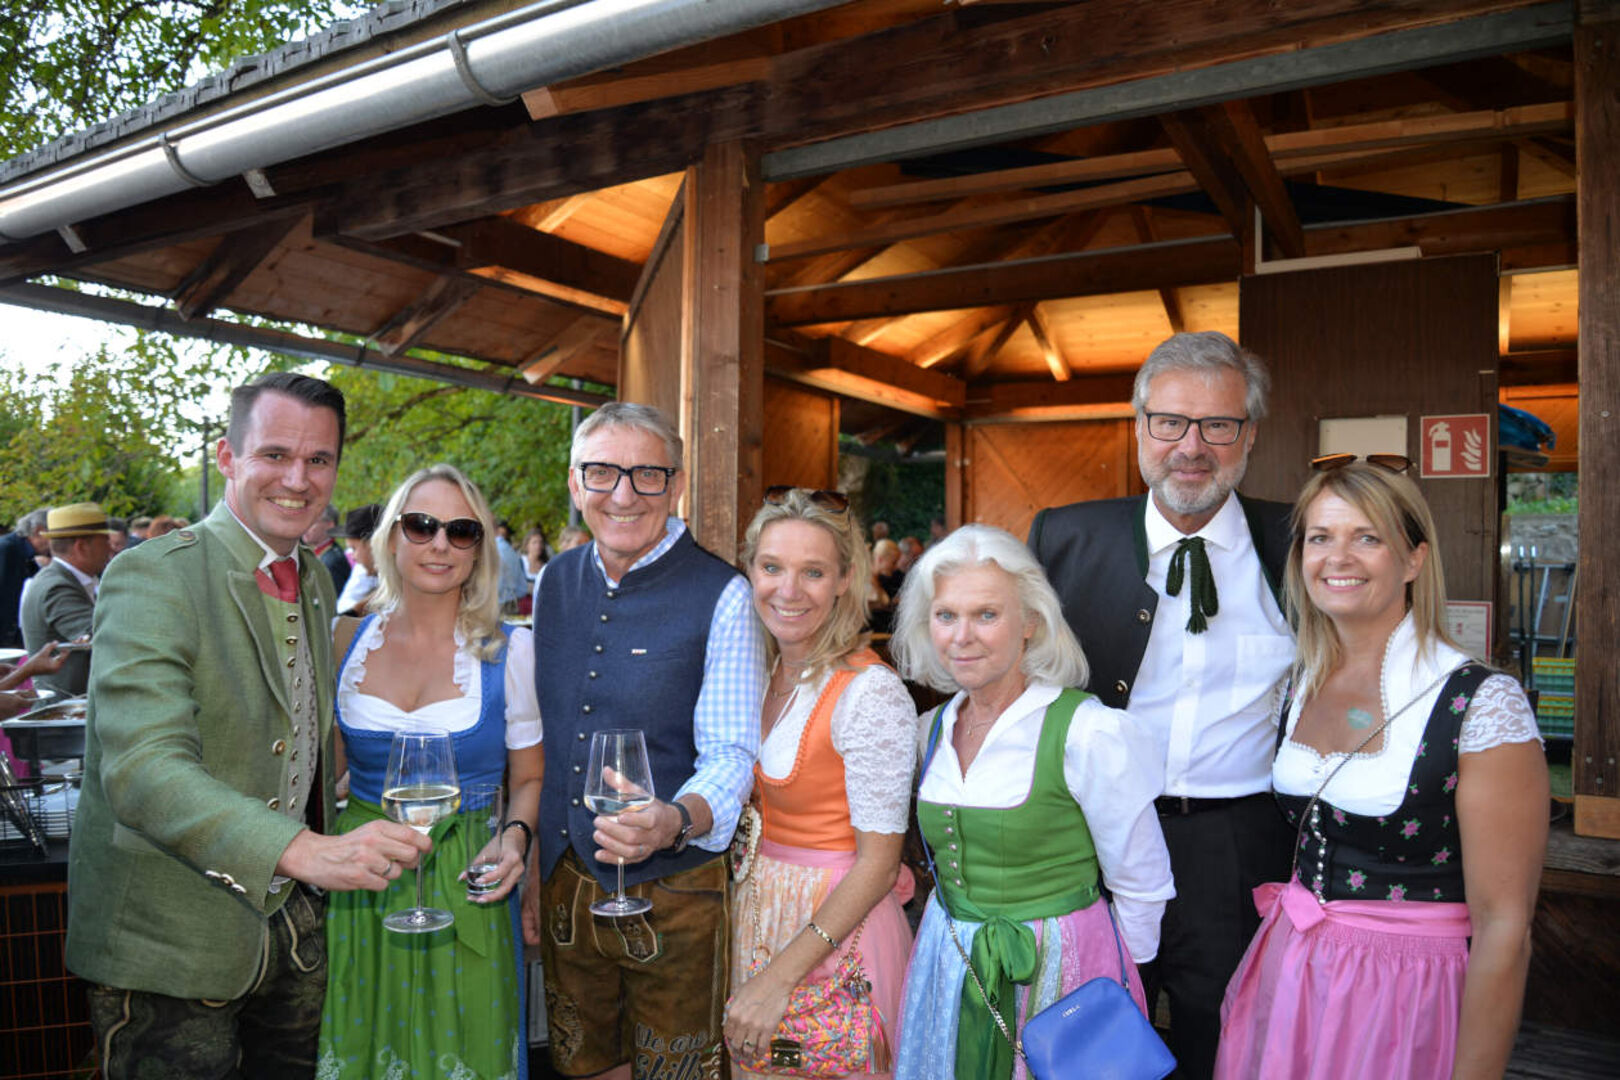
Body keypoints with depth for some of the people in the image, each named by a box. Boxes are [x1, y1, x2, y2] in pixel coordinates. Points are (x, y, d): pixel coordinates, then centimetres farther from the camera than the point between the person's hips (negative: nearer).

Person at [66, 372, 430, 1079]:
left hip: (292, 928, 7)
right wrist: (303, 850, -42)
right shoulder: (152, 577, -18)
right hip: (172, 948, -7)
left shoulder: (317, 582, 7)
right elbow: (143, 768, -31)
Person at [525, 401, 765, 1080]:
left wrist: (676, 819, -36)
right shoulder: (551, 584, 3)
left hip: (670, 888, -4)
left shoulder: (722, 597, -14)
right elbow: (533, 732, 12)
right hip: (560, 876, 5)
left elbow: (732, 751, -17)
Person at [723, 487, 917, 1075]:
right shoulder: (761, 672, 0)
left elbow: (878, 862, -19)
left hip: (837, 929, -6)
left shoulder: (872, 693, -21)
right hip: (758, 907, 7)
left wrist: (779, 978, -19)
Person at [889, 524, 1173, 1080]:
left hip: (1057, 972, -5)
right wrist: (964, 939, 15)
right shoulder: (934, 728, 1)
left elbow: (1141, 886, -9)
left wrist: (1115, 987, 0)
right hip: (948, 968, 5)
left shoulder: (1089, 732, -19)